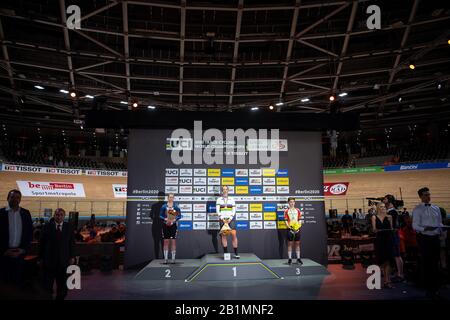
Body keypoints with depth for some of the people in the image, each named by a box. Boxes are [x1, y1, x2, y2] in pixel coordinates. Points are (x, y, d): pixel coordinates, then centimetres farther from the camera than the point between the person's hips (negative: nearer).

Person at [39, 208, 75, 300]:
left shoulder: (69, 227, 3)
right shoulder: (47, 226, -1)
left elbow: (72, 243, 5)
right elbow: (42, 243, 0)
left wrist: (72, 257, 1)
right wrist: (41, 257, -2)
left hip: (64, 260, 1)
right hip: (49, 260, -1)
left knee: (62, 284, 9)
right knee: (47, 285, 7)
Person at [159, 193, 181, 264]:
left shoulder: (176, 207, 0)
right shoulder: (164, 206, 0)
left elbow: (179, 215, 1)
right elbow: (160, 215, 2)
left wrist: (175, 219, -16)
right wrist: (165, 219, -16)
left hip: (173, 225, 0)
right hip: (166, 225, 0)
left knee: (173, 241, 2)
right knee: (166, 241, 5)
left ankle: (173, 258, 10)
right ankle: (166, 258, 14)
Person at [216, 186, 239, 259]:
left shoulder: (231, 199, 9)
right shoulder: (219, 199, 8)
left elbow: (234, 210, 5)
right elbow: (217, 210, 1)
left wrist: (230, 218, -7)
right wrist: (222, 218, -9)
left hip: (231, 218, 0)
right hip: (222, 219, 0)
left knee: (234, 234, -11)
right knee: (223, 235, -4)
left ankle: (236, 253, -6)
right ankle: (225, 253, 3)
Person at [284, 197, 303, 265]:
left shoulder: (297, 210, 9)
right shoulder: (286, 211, 0)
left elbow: (300, 219, 11)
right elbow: (285, 220, -2)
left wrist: (299, 225, -7)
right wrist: (289, 227, -16)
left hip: (297, 229, 3)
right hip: (290, 229, -3)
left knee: (297, 243, 7)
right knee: (290, 244, 2)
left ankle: (298, 258, 15)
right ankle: (290, 259, 8)